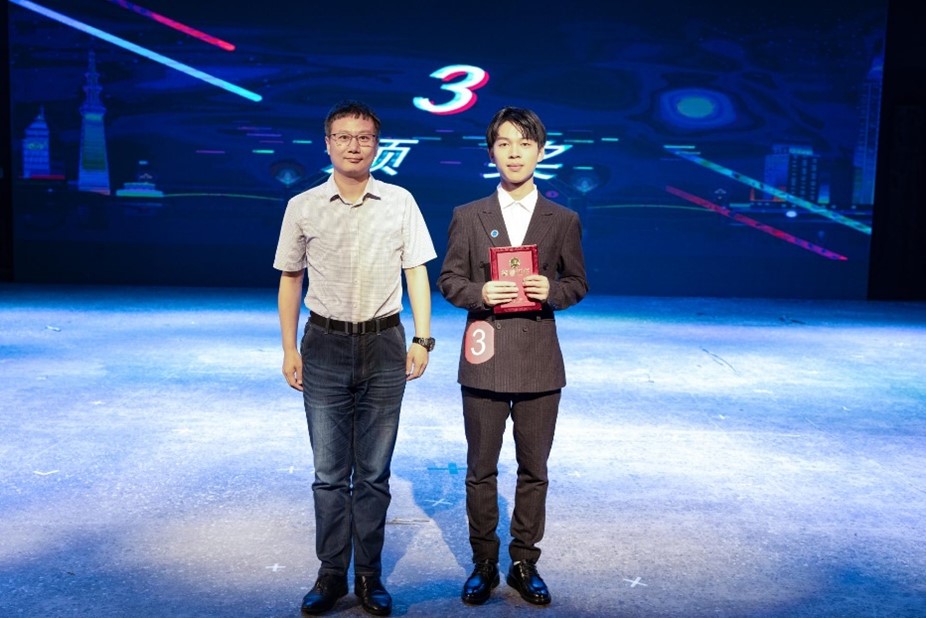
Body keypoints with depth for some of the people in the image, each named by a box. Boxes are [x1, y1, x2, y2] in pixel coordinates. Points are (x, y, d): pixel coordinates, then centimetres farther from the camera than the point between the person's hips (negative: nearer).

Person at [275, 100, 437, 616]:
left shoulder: (400, 202, 0)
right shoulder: (303, 207, 1)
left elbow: (417, 272, 2)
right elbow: (291, 279, 8)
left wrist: (423, 339, -5)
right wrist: (289, 350, 5)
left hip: (384, 345, 0)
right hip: (325, 346, 1)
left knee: (374, 472, 8)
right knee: (330, 472, 8)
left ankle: (370, 575, 20)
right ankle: (331, 574, 20)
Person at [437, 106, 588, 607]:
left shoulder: (563, 221, 5)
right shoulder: (468, 217, 4)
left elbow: (577, 282, 8)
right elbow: (448, 280, 5)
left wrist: (552, 292, -13)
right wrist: (478, 293, -16)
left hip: (539, 362, 1)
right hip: (485, 359, 0)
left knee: (534, 469, 9)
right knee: (481, 469, 9)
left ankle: (524, 564, 25)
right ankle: (484, 563, 25)